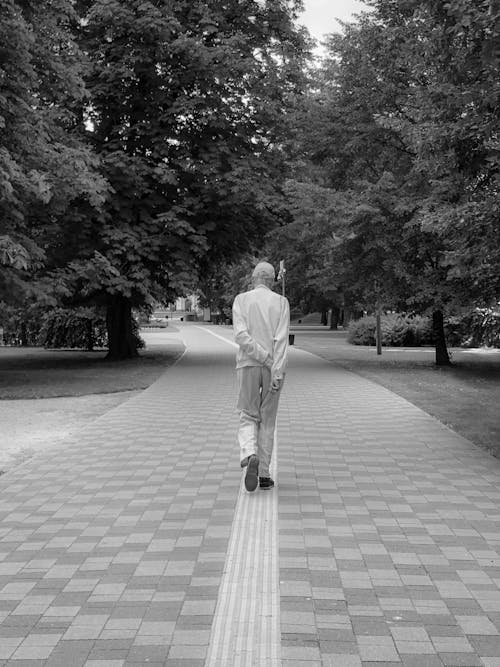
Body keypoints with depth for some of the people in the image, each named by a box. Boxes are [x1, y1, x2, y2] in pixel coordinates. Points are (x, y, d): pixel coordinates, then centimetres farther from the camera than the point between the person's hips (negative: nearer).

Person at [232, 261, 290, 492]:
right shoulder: (281, 302, 1)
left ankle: (250, 456, -20)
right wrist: (277, 371, -16)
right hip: (274, 368, 1)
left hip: (247, 366, 0)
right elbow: (281, 339, -10)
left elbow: (241, 335, -12)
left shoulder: (241, 300, 1)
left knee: (248, 418, 9)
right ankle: (263, 474, 12)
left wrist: (265, 358, -11)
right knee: (267, 420, 12)